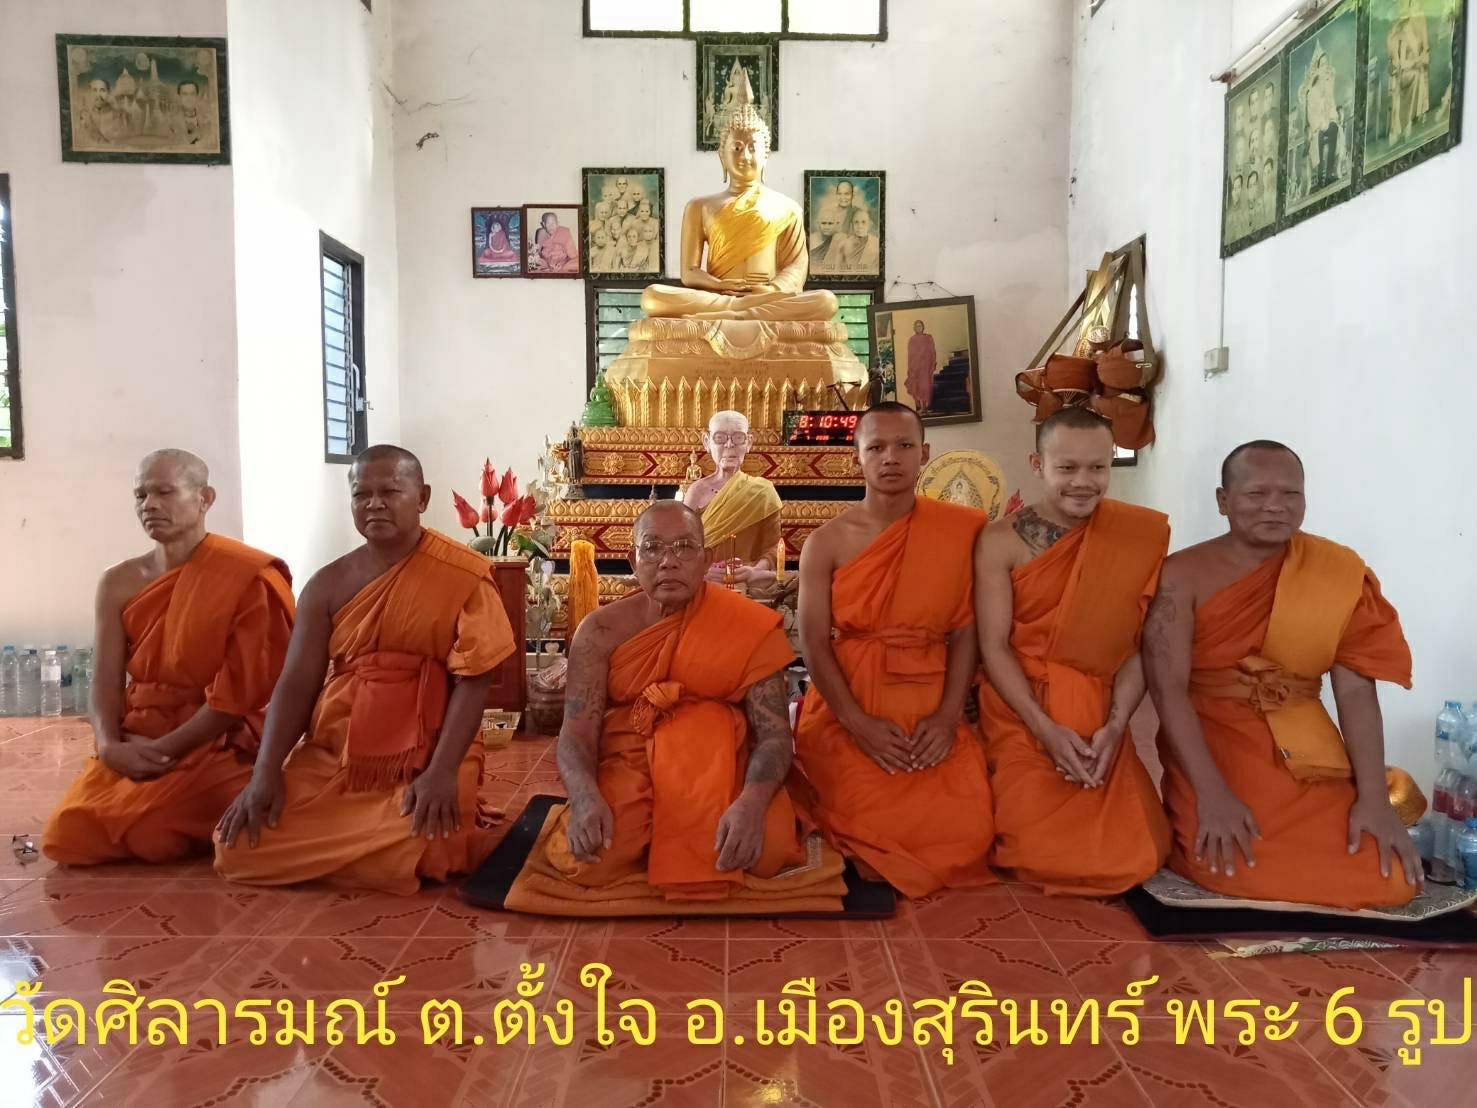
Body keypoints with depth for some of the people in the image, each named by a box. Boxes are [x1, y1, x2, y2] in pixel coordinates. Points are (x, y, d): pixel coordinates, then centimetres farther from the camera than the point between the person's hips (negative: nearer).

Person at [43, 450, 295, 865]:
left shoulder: (249, 577, -13)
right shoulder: (119, 583, 4)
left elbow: (242, 692, -15)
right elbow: (106, 682, 2)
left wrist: (166, 749, -15)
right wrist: (110, 746, -17)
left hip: (217, 744, -5)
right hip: (135, 747, 5)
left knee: (150, 834, -23)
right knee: (66, 838, -10)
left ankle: (226, 827, 8)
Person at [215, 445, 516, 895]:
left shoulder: (464, 574, -7)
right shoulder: (328, 584, 5)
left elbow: (472, 681, -11)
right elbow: (296, 683, 1)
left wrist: (442, 772, -23)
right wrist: (266, 771, -13)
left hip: (423, 760, -4)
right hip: (328, 759, 4)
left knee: (415, 851, -31)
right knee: (239, 848, -11)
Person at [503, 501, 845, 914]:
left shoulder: (748, 626, -8)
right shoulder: (600, 630, -4)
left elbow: (774, 732, -11)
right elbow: (577, 731, -8)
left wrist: (751, 801, -33)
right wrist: (585, 797, -31)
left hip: (721, 768, 0)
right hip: (626, 765, 1)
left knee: (765, 852, -28)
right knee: (587, 860, -27)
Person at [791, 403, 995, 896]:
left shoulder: (960, 531, 1)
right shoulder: (826, 542, -1)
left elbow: (965, 632, 1)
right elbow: (813, 642, -6)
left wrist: (948, 715, -11)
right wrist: (858, 723, -16)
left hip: (929, 714, 1)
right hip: (846, 715, -1)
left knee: (963, 831, -15)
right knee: (880, 828, -19)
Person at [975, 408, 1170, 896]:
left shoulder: (1138, 536, -3)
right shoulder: (1000, 541, -8)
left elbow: (1139, 644, -3)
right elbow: (993, 647, -10)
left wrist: (1115, 727, -15)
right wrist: (1046, 729, -19)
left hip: (1097, 721, 2)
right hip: (1021, 720, -2)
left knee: (1130, 858, -1)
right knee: (1040, 855, -10)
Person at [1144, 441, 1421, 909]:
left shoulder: (1339, 572, -2)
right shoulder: (1183, 575, -9)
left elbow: (1356, 690, -4)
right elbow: (1168, 687, -15)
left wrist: (1374, 797, -14)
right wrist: (1212, 793, -24)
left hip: (1307, 754, 3)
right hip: (1210, 748, -3)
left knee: (1387, 881, -11)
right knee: (1237, 871, -21)